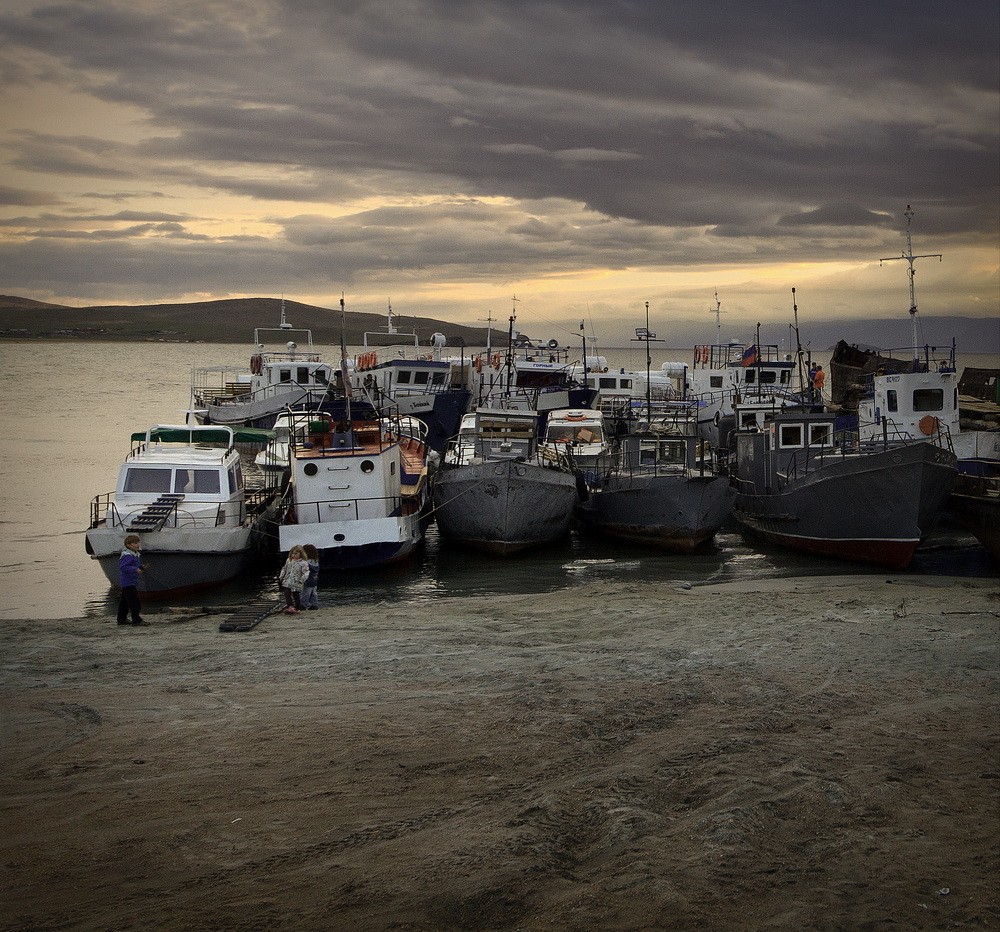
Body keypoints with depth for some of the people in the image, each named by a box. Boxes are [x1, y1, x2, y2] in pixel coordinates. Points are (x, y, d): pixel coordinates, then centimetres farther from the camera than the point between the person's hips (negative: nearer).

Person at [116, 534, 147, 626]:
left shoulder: (136, 555, 14)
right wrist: (135, 569, -32)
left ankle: (122, 619, 23)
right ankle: (137, 620, -9)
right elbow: (123, 567, -26)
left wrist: (141, 567, 7)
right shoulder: (127, 556, -18)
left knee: (124, 601, 16)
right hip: (128, 582, -11)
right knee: (134, 601, -10)